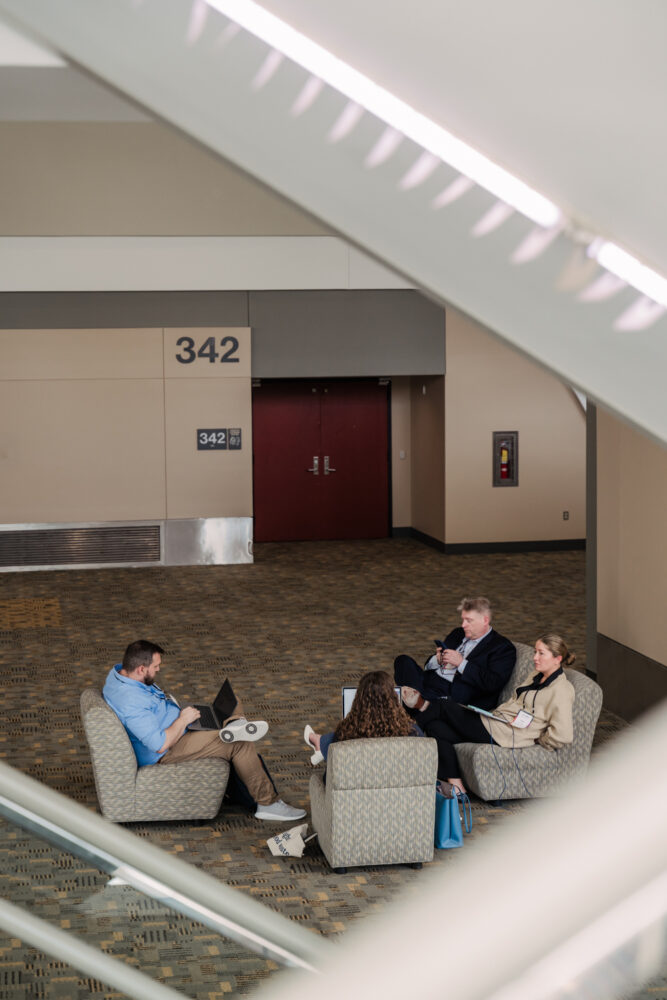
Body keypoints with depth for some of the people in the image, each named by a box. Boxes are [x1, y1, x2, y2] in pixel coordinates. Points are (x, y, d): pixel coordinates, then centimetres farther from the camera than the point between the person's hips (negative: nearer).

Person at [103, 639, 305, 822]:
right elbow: (160, 744, -33)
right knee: (240, 744, -16)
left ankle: (234, 725, -17)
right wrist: (183, 719, -19)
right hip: (165, 754, -11)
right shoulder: (131, 703, -33)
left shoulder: (118, 671, -1)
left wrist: (178, 710, 3)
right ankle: (268, 803, -7)